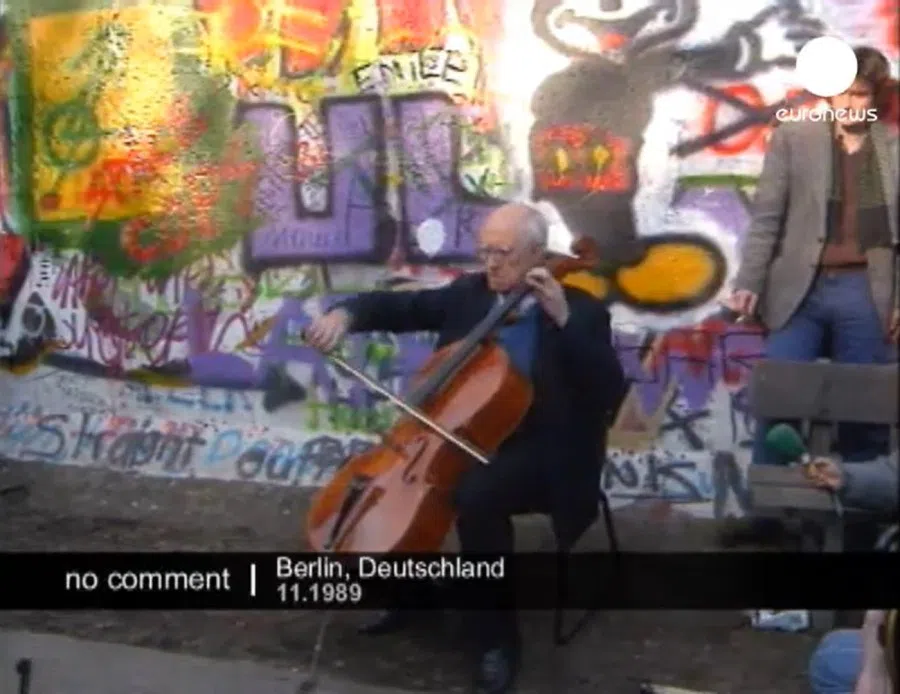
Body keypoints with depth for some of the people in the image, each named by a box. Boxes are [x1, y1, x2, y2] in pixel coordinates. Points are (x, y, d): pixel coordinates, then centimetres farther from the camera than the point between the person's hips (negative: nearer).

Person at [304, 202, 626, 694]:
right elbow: (400, 307, 8)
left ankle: (497, 636, -14)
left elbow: (610, 393, -18)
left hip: (540, 454, -6)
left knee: (475, 495, -33)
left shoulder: (581, 310, -7)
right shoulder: (468, 293, 6)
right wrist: (346, 315, -12)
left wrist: (563, 321, -25)